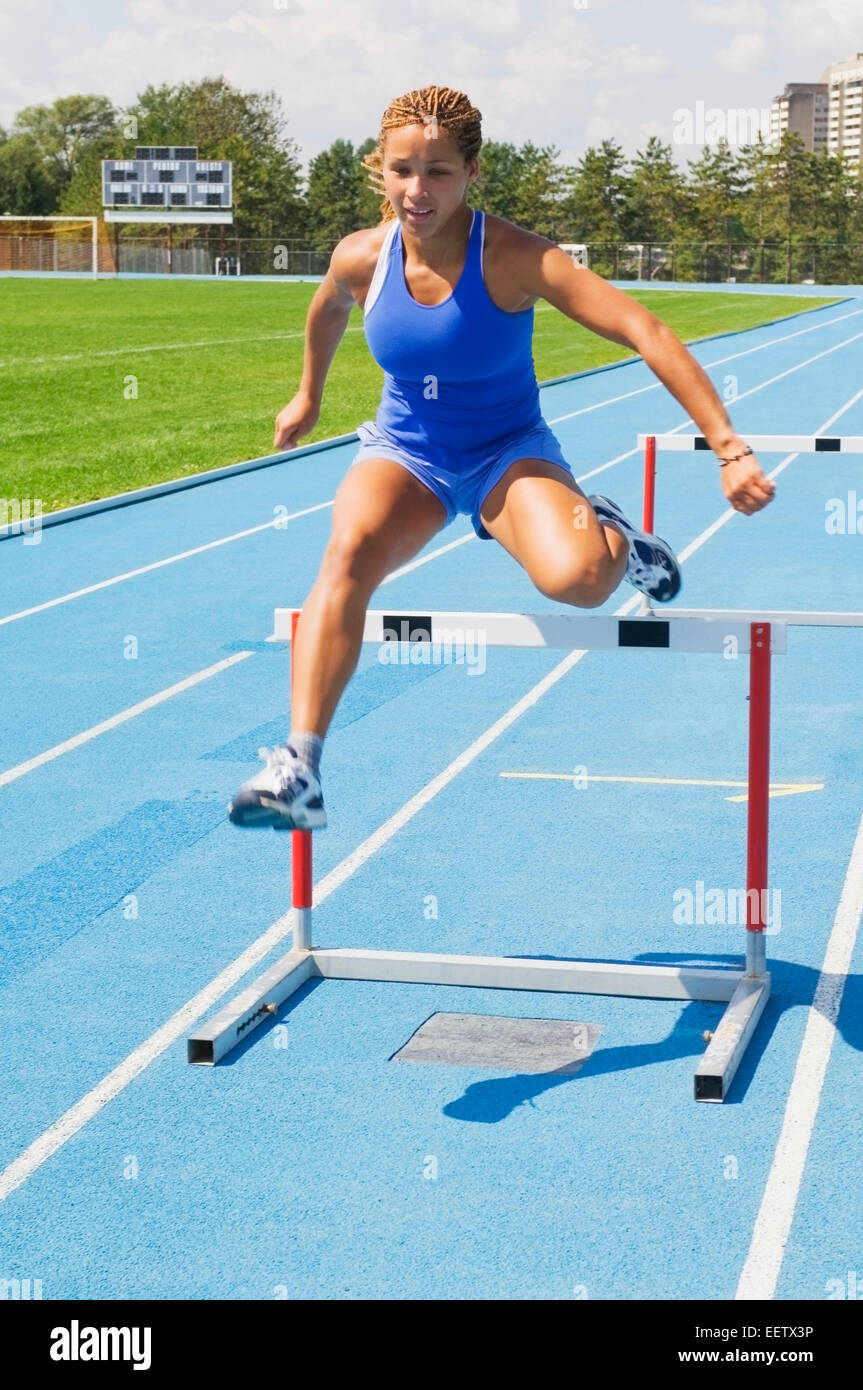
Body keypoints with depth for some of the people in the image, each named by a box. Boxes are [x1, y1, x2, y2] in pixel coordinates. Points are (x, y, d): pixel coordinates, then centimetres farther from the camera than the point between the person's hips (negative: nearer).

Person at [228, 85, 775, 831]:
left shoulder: (514, 258, -24)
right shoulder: (362, 257, -12)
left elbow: (647, 333, -31)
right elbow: (329, 309, 15)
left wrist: (730, 450, -38)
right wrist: (309, 396, 29)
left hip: (509, 453, -2)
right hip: (405, 451, 3)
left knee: (577, 577, -33)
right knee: (350, 550, -32)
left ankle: (614, 538, 8)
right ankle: (298, 768, -36)